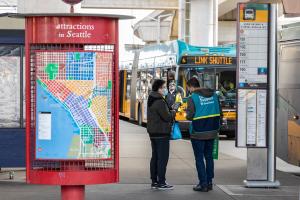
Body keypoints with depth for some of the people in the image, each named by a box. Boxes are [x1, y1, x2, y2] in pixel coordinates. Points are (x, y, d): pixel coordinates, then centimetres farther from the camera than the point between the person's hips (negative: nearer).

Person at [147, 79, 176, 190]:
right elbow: (167, 117, -20)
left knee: (155, 157, 13)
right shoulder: (160, 102, -19)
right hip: (161, 134, -10)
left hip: (153, 133, 10)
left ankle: (154, 181, 17)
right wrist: (173, 112, -1)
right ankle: (161, 183, -6)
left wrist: (170, 112, 9)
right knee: (163, 158, -6)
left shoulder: (152, 100, 13)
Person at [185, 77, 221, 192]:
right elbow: (219, 113, 10)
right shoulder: (214, 95, 6)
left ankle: (203, 184, 1)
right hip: (212, 132, 6)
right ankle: (209, 182, 18)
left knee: (199, 158, 2)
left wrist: (187, 111, 6)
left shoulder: (193, 98, -14)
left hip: (198, 134, -6)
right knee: (209, 157, 15)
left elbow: (190, 116, -15)